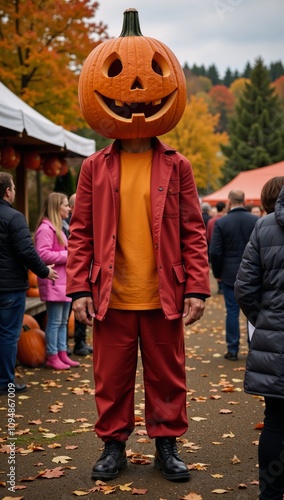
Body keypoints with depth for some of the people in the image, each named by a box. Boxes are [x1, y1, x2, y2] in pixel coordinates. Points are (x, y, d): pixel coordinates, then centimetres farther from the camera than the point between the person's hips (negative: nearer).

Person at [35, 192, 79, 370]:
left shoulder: (58, 227, 21)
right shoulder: (46, 228, -13)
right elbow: (43, 255, -22)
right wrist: (68, 255, -18)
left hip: (64, 281, 10)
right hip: (53, 282, -10)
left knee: (63, 321, 12)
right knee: (55, 321, -5)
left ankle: (62, 354, 18)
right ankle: (52, 357, 3)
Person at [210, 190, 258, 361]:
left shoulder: (221, 223, -8)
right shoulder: (257, 221, -4)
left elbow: (215, 252, -9)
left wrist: (217, 273, 4)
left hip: (230, 274, -1)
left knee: (232, 312, 5)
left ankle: (233, 350, 8)